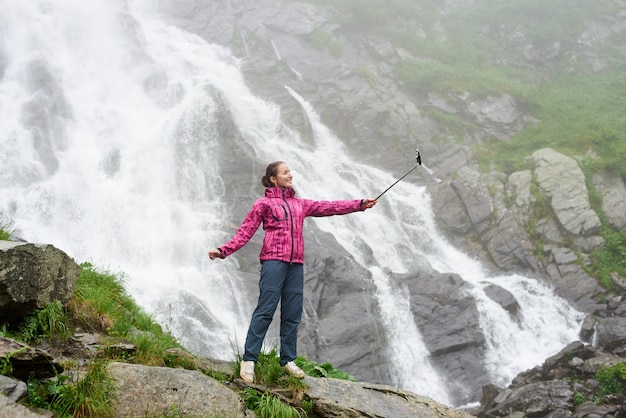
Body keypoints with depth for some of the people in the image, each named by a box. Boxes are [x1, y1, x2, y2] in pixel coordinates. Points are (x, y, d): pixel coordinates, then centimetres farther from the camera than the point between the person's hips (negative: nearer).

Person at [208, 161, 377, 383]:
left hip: (296, 264, 5)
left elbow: (329, 207, 20)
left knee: (292, 314, 4)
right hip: (273, 260, -5)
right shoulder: (264, 203, 7)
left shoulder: (300, 204, 21)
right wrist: (223, 250, -9)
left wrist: (360, 204, 16)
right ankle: (248, 360, -9)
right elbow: (245, 232, 2)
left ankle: (288, 360, 13)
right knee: (265, 310, -11)